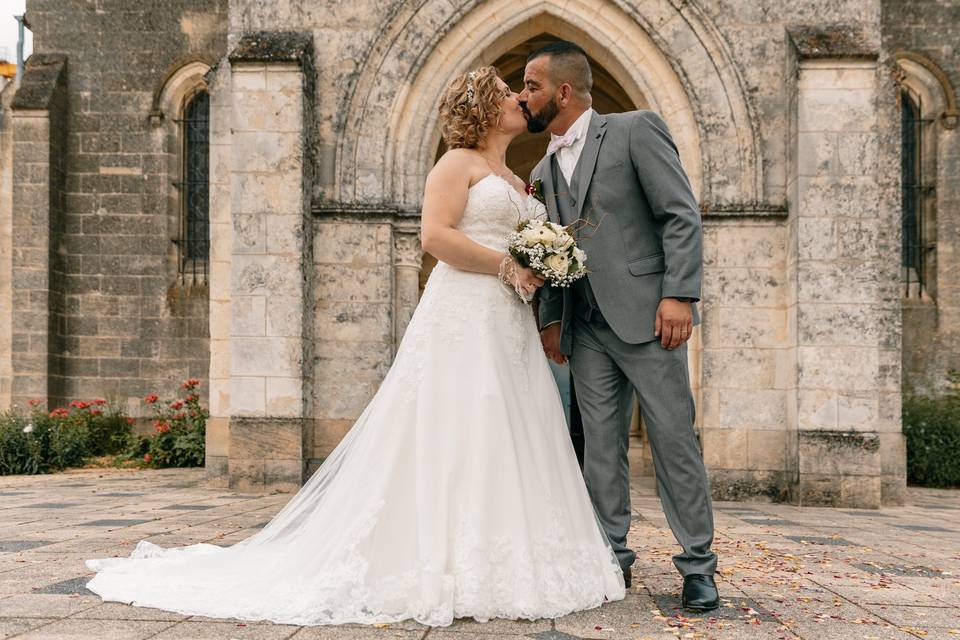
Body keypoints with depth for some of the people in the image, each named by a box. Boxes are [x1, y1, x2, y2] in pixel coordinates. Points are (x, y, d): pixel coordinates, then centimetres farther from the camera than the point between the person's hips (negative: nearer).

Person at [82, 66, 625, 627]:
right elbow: (436, 235, -14)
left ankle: (502, 571, 9)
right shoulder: (458, 163, -1)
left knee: (506, 446, 4)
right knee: (456, 441, -10)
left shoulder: (516, 181, 24)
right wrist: (506, 266, -14)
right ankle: (451, 574, -4)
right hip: (465, 317, -8)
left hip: (510, 326, 8)